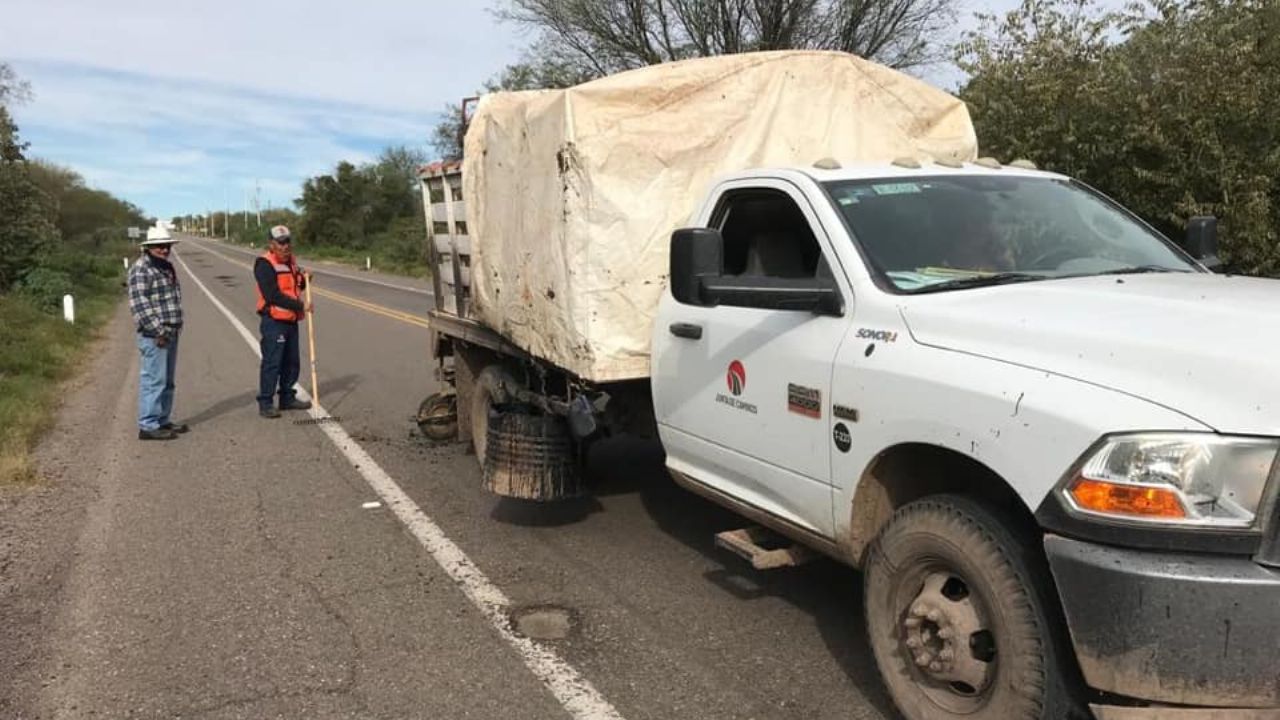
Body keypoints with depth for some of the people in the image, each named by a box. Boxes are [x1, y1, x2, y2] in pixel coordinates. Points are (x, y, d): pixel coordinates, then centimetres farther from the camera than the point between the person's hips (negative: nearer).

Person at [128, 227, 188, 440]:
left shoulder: (166, 267, 17)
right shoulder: (141, 269, -11)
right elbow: (138, 303, -19)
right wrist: (157, 330, -21)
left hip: (170, 332, 9)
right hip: (154, 334, -9)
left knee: (167, 381, 15)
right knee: (154, 380, -7)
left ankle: (163, 420, 25)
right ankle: (148, 426, -3)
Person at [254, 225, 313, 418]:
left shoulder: (290, 261, 14)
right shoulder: (265, 264, -13)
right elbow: (273, 296, -21)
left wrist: (304, 279, 4)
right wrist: (300, 306, -19)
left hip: (291, 321, 8)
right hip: (273, 322, -8)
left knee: (292, 362, 14)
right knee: (272, 363, -6)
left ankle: (287, 398, 27)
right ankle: (265, 404, 1)